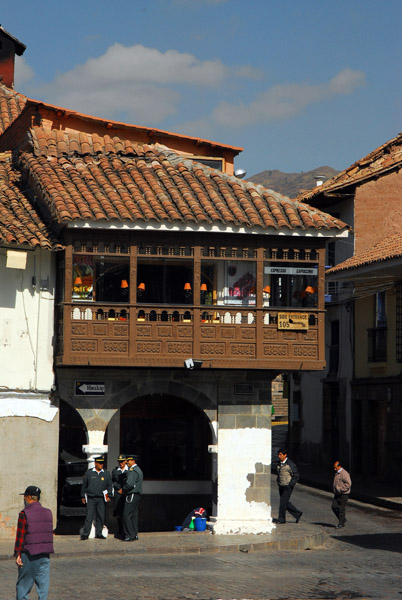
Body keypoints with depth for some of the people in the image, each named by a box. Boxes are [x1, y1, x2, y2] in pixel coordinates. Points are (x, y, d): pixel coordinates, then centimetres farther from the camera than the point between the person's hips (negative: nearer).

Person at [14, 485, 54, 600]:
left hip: (29, 555, -5)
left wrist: (17, 554, -7)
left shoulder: (24, 514, -11)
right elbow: (50, 533, 10)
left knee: (23, 584, 6)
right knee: (43, 583, 7)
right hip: (45, 555, 5)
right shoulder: (48, 513, 6)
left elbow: (20, 536, -11)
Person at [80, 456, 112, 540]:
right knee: (89, 516, -7)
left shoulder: (106, 474, 8)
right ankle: (85, 534, -5)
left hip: (101, 499, 2)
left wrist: (109, 496, 1)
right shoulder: (89, 473, 4)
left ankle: (99, 533, 14)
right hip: (90, 499, -2)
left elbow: (109, 486, 12)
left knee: (101, 516, 4)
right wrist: (83, 496, 8)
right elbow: (84, 485, 9)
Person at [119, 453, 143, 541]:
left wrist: (122, 490, -8)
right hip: (137, 495, 10)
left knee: (127, 515, -9)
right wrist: (124, 490, 12)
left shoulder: (133, 470, -15)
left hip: (132, 495, -10)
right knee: (134, 515, 12)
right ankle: (134, 534, 14)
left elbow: (129, 484, -25)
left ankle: (130, 536, -10)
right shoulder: (138, 470, 18)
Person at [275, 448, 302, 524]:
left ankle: (281, 518, -1)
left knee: (283, 501, -8)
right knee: (286, 502, 9)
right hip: (281, 486, 8)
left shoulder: (290, 464, -12)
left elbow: (296, 476, -11)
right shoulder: (279, 464, 11)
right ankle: (297, 514, 22)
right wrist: (278, 483, 10)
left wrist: (290, 485, -16)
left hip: (288, 487, -8)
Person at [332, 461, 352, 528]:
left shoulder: (344, 473, -16)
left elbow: (348, 484, -20)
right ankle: (343, 520, 17)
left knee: (341, 508, -3)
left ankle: (341, 523, 6)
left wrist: (341, 489, -23)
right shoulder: (337, 473, 13)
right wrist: (335, 492, 16)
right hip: (337, 494, 9)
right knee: (334, 507, 4)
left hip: (343, 494, -9)